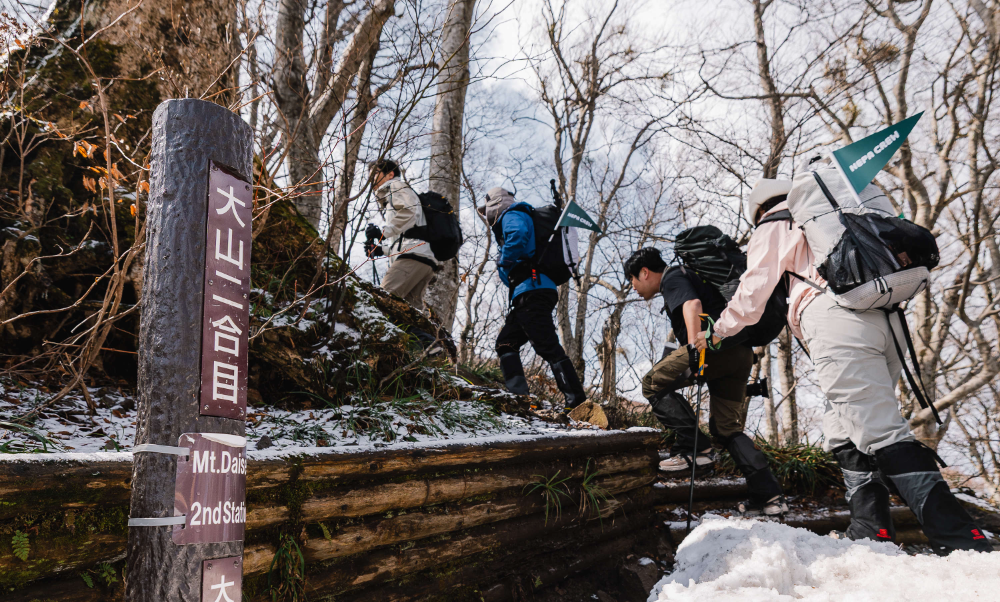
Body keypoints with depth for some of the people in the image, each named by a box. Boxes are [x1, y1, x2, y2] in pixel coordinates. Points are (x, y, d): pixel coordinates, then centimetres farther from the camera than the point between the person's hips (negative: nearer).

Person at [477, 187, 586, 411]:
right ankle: (517, 395, 3)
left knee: (548, 347, -15)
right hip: (529, 294, 10)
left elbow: (518, 236, -20)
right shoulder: (510, 220, 34)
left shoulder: (512, 214, 4)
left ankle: (577, 401, -19)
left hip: (532, 290, -10)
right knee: (506, 342, 12)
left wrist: (504, 262, -7)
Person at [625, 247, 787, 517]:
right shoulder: (685, 277, 32)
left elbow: (692, 304, -18)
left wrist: (693, 346, -31)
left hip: (717, 345, -10)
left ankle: (693, 447, -9)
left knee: (654, 384, -2)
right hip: (741, 353, 10)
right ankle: (770, 496, 8)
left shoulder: (672, 277, 2)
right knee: (727, 428, 13)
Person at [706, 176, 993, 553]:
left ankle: (963, 543, -19)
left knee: (882, 432, -13)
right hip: (887, 317, 8)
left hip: (837, 319, -8)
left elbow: (752, 293, 14)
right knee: (846, 431, 14)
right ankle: (870, 529, 9)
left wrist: (719, 331, 29)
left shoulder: (774, 229, 14)